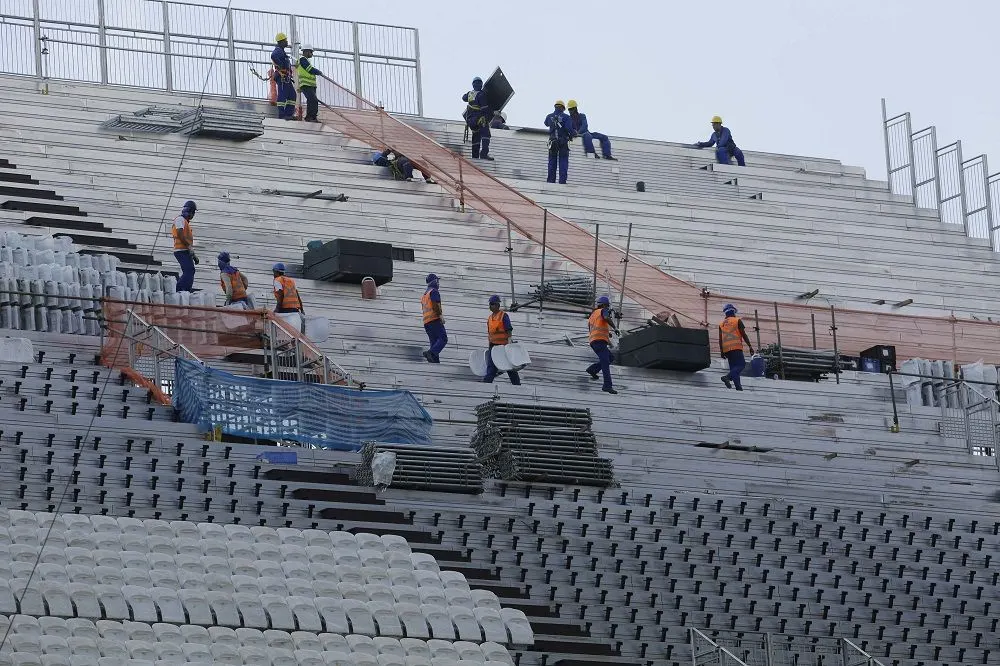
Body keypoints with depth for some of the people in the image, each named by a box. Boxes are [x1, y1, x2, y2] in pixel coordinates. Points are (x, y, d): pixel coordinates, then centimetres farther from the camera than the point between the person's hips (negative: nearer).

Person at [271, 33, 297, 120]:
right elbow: (273, 56, -34)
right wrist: (281, 66, -24)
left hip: (286, 77, 10)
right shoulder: (278, 50, -11)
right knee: (283, 95, -10)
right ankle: (281, 115, -10)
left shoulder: (281, 51, 23)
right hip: (282, 76, -10)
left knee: (292, 95, 8)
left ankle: (289, 114, 8)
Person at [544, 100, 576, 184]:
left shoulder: (549, 117, 5)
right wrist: (572, 136, 0)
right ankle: (562, 181, -10)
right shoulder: (566, 117, -6)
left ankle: (551, 181, 2)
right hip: (563, 143, -3)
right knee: (563, 162, -2)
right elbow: (569, 128, -20)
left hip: (552, 142, 3)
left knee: (552, 162, 8)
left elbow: (546, 124, 28)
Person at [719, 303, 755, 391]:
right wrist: (750, 346, 0)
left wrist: (721, 351, 11)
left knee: (734, 367, 8)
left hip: (726, 349, 6)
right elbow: (744, 335, -1)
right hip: (736, 347, -6)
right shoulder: (737, 321, 5)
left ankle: (738, 386, -3)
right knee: (741, 364, -12)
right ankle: (728, 377, -35)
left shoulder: (721, 324, 18)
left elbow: (720, 339, 12)